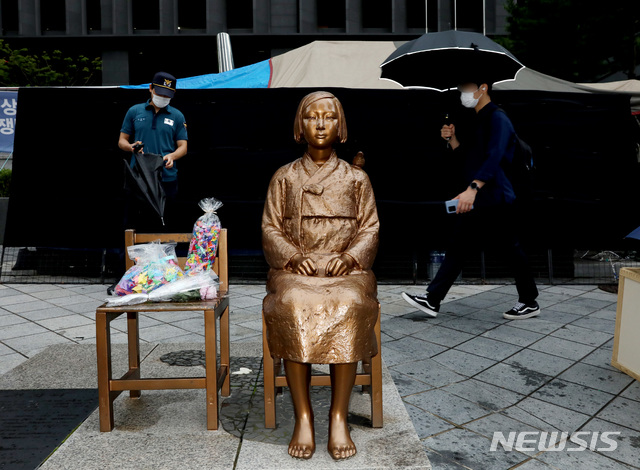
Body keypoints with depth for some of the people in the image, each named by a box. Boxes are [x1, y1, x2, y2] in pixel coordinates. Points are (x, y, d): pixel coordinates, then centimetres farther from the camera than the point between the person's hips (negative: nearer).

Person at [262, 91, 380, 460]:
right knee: (293, 305, -34)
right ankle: (303, 416, -25)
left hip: (346, 267, 0)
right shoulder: (284, 177, 16)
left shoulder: (357, 178, 15)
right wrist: (293, 257, -9)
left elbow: (370, 228, 10)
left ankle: (339, 417, -25)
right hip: (296, 267, 1)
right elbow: (271, 228, 10)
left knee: (348, 305, -34)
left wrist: (350, 257, -10)